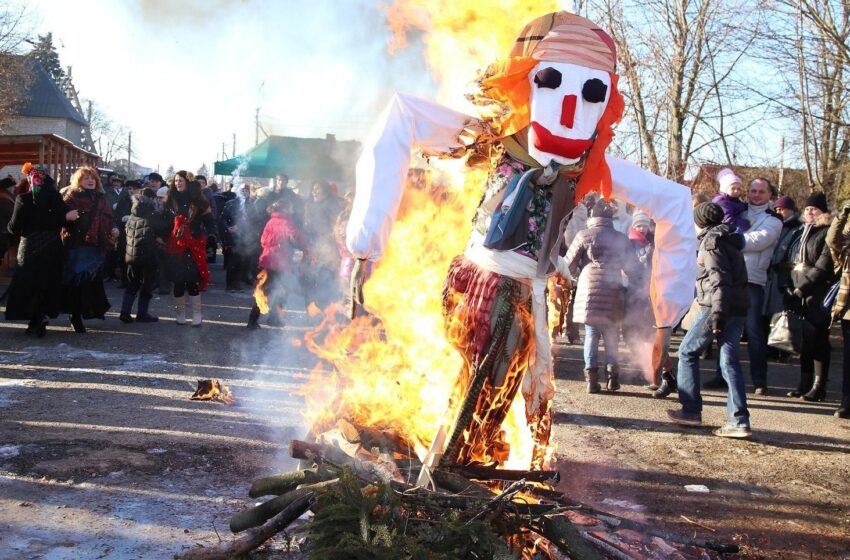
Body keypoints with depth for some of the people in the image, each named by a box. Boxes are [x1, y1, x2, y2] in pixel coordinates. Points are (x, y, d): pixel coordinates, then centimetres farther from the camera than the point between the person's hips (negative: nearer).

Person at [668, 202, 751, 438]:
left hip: (716, 307, -8)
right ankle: (739, 421, -1)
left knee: (687, 353, 6)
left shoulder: (711, 241, -8)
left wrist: (718, 313, -24)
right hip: (738, 309, 8)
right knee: (730, 361, 6)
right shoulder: (730, 240, 20)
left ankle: (691, 411, 8)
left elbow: (719, 279, -19)